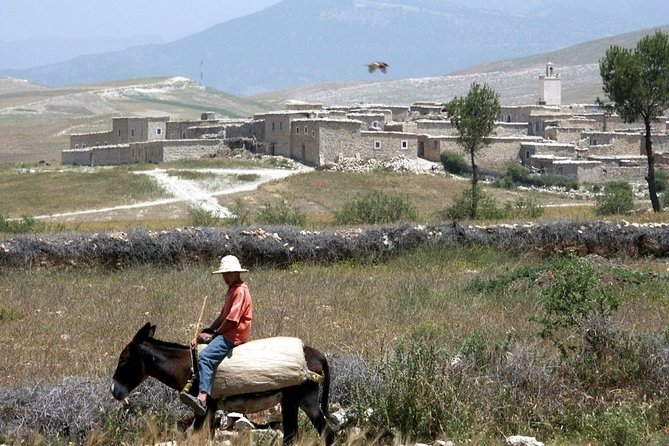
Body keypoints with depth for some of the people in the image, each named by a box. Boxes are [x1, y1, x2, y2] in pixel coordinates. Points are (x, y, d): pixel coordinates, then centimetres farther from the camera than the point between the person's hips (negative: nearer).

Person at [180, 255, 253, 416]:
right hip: (226, 332, 12)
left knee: (205, 357, -30)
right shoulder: (232, 290, 20)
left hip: (234, 336, -12)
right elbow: (223, 315, 21)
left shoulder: (240, 291, -13)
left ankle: (202, 399, -46)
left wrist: (214, 334, -9)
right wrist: (209, 331, 7)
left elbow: (232, 319, -19)